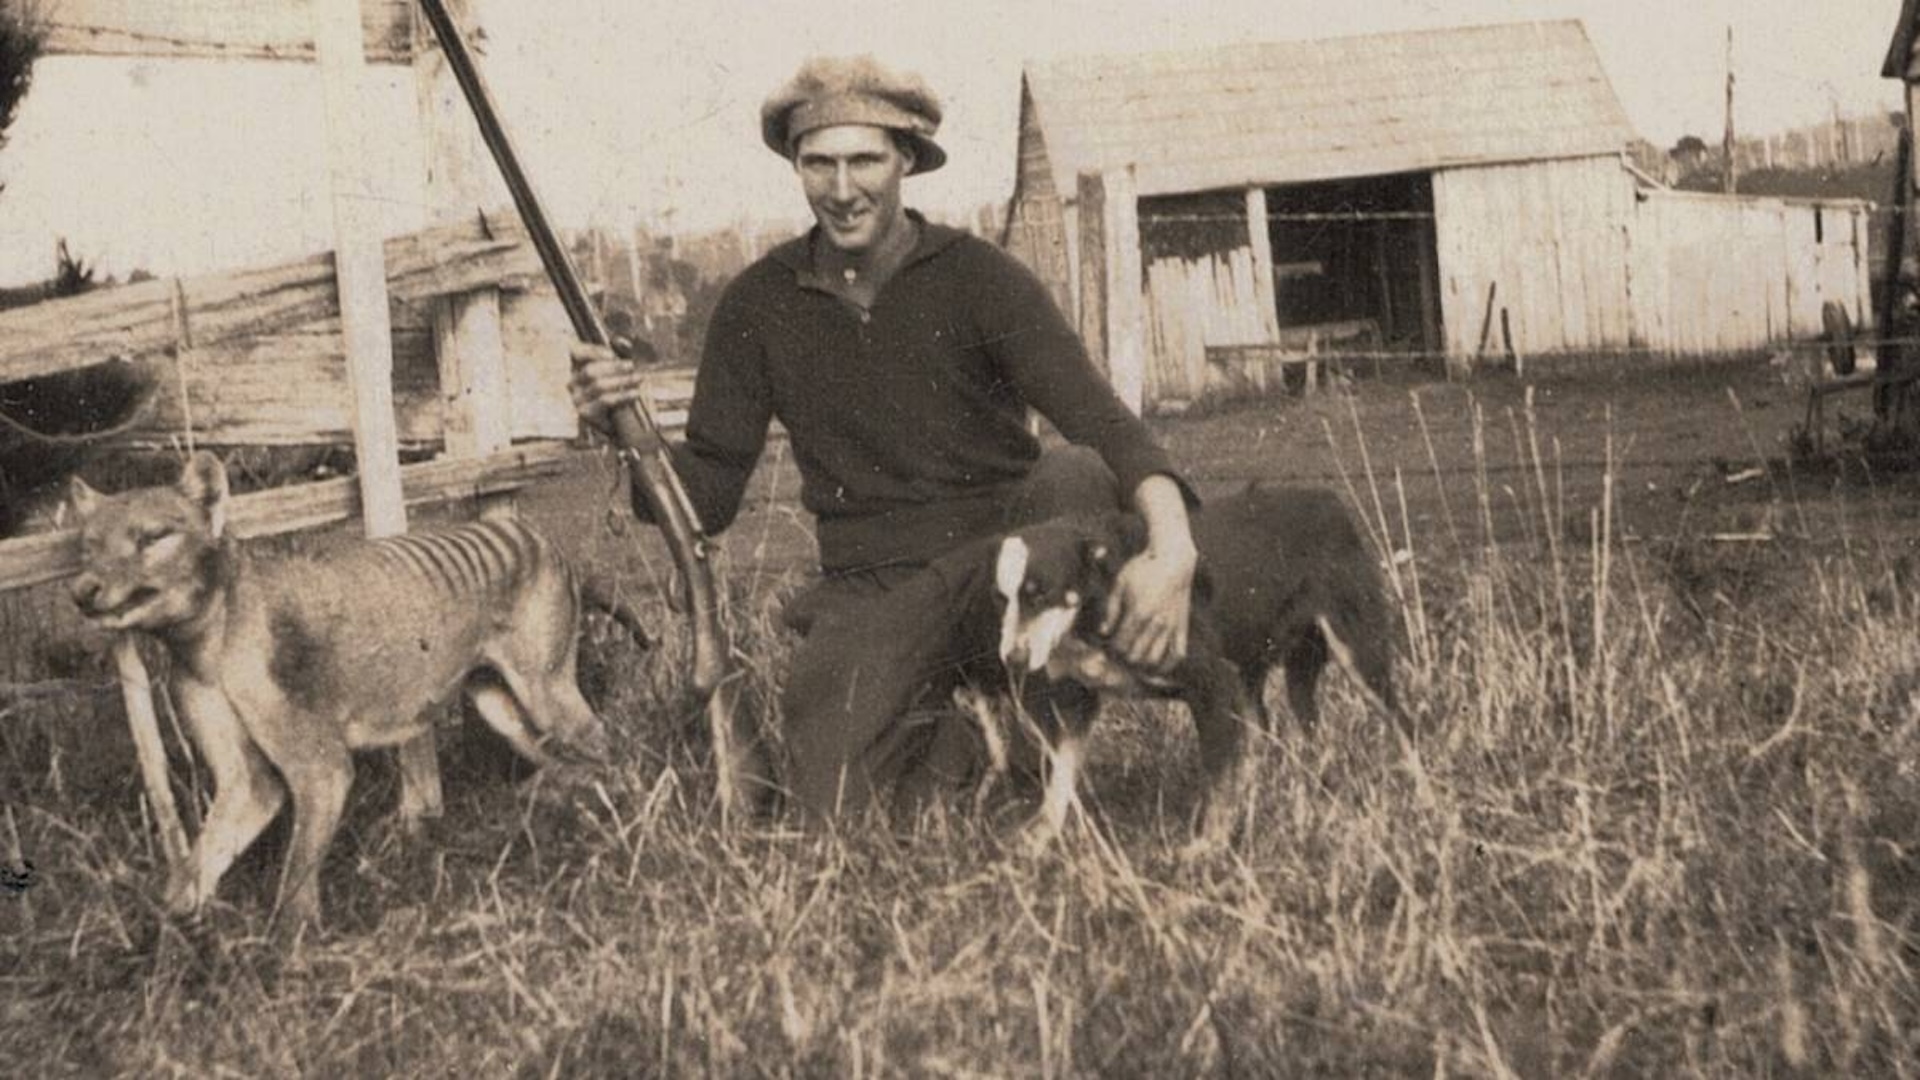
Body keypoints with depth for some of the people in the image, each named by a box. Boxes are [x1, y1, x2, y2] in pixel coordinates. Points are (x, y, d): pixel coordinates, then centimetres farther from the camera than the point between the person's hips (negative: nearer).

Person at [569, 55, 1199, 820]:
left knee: (1082, 476, -33)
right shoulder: (758, 305, 2)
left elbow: (1101, 423, -19)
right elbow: (707, 498, 4)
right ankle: (956, 732, 13)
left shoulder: (978, 277, -6)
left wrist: (1172, 545, -39)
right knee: (832, 806, -21)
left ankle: (1037, 722, -8)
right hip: (873, 587, 1)